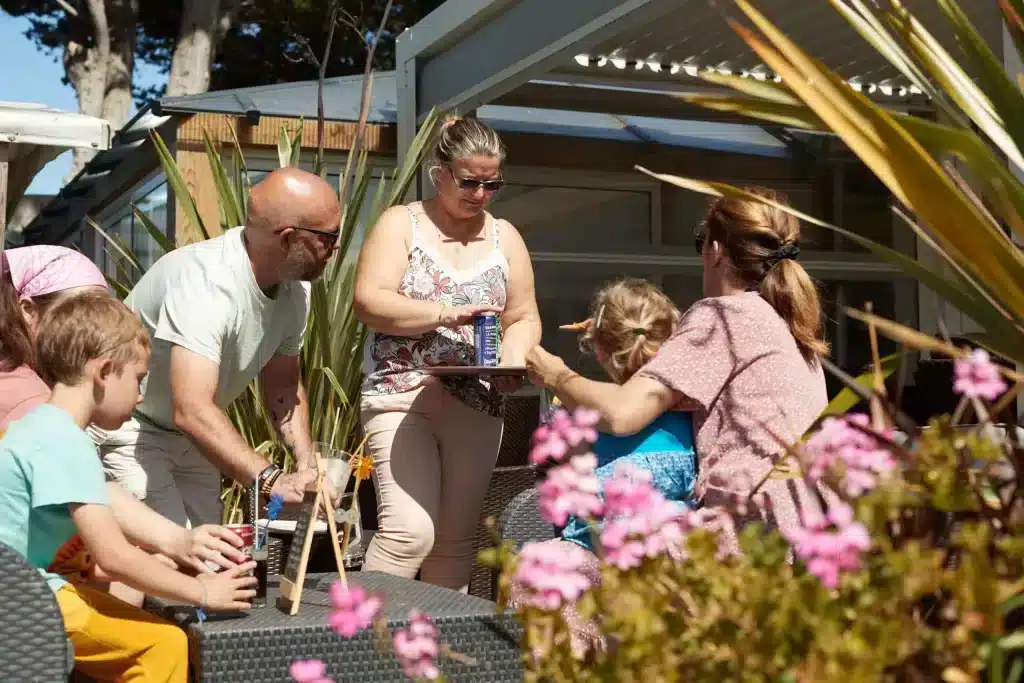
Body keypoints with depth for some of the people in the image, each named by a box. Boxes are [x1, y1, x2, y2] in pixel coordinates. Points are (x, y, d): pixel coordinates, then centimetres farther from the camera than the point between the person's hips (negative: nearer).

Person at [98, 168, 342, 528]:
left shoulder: (294, 289, -7)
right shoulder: (205, 283, -35)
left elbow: (283, 385, 4)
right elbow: (192, 410, -44)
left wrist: (307, 464, -11)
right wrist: (271, 480, -51)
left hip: (191, 437, 8)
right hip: (127, 427, -8)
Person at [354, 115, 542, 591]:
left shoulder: (504, 238, 14)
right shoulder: (400, 224, 2)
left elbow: (524, 318, 15)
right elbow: (369, 302, -11)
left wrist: (513, 358, -6)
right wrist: (449, 313, -20)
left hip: (477, 405, 4)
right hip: (400, 396, -4)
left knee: (456, 538, 7)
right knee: (410, 529, -16)